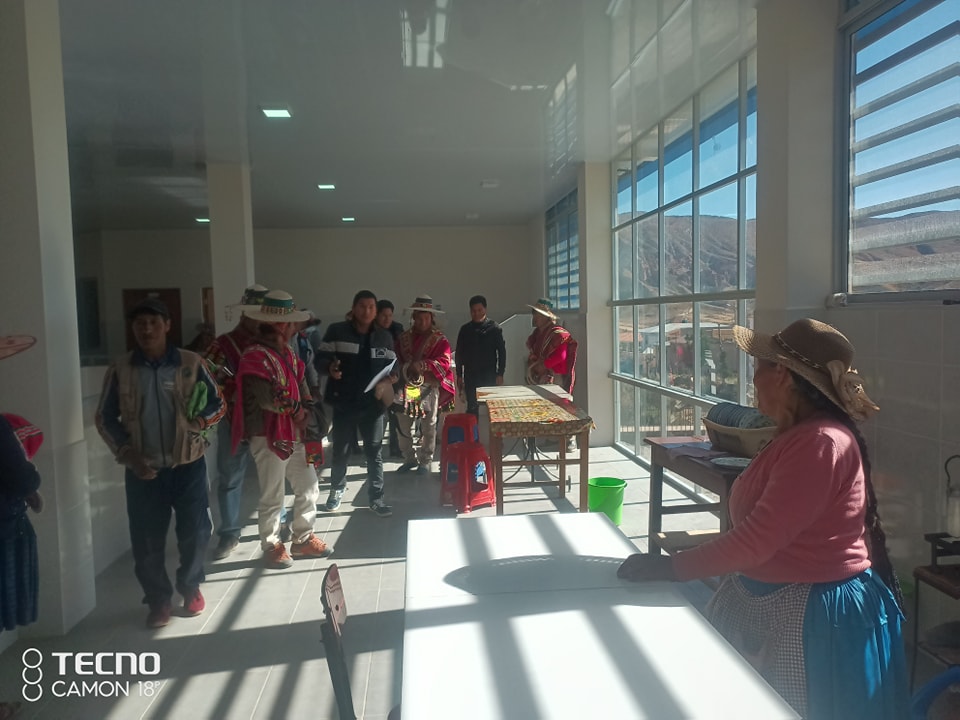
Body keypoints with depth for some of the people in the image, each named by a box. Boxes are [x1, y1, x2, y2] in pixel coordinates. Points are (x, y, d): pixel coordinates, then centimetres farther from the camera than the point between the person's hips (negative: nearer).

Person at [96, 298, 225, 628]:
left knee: (194, 533, 6)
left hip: (188, 465, 0)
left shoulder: (191, 363, -4)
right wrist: (128, 455, -7)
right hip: (143, 470, 1)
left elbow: (218, 403, 3)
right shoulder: (119, 370, -1)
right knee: (147, 540, 6)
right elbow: (105, 418, 5)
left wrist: (199, 421, -18)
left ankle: (190, 587, 33)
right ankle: (158, 599, 28)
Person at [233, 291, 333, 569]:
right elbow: (268, 398, -27)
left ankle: (303, 539, 31)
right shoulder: (255, 356, -18)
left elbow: (302, 388, 12)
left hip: (295, 436, 9)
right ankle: (272, 546, 23)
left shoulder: (288, 354, 11)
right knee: (272, 496, 5)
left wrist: (306, 413, -6)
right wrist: (296, 409, -10)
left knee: (309, 488, 15)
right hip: (269, 439, -8)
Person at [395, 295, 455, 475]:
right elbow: (397, 359, 12)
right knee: (404, 426, 8)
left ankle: (425, 461, 19)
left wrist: (423, 364, -32)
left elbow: (445, 361, -19)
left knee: (428, 427, 6)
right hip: (407, 386, 4)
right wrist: (406, 369, -9)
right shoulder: (404, 337, 9)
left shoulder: (439, 339, -5)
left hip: (429, 387, -4)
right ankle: (409, 459, 24)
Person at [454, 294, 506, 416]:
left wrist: (500, 374, -7)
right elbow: (459, 353, 10)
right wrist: (459, 376, 7)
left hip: (489, 375, -2)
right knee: (472, 408, 4)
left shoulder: (494, 328, 0)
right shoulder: (465, 330, 7)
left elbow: (502, 352, -1)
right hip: (470, 376, 2)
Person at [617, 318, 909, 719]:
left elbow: (755, 541, -27)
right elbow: (760, 533, 7)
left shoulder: (820, 443, -24)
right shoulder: (796, 436, 8)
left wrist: (670, 568, -20)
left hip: (810, 618, -9)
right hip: (768, 604, 9)